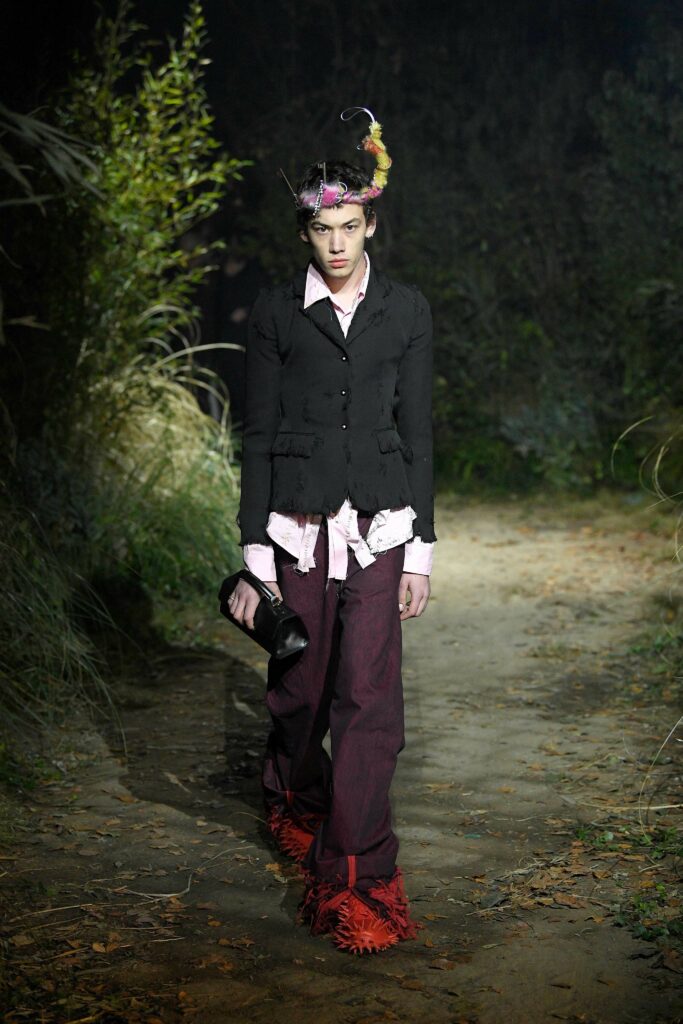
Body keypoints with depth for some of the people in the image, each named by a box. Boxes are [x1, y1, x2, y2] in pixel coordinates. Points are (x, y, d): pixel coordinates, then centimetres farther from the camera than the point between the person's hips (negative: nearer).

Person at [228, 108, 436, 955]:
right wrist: (254, 554, -3)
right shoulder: (275, 312, 3)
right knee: (298, 688, 11)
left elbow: (416, 432, 6)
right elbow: (257, 434, 2)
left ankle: (356, 879, -2)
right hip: (298, 525, 0)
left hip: (379, 526, 0)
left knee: (369, 695, -8)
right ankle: (294, 798, 42)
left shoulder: (406, 311, 6)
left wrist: (421, 547, 2)